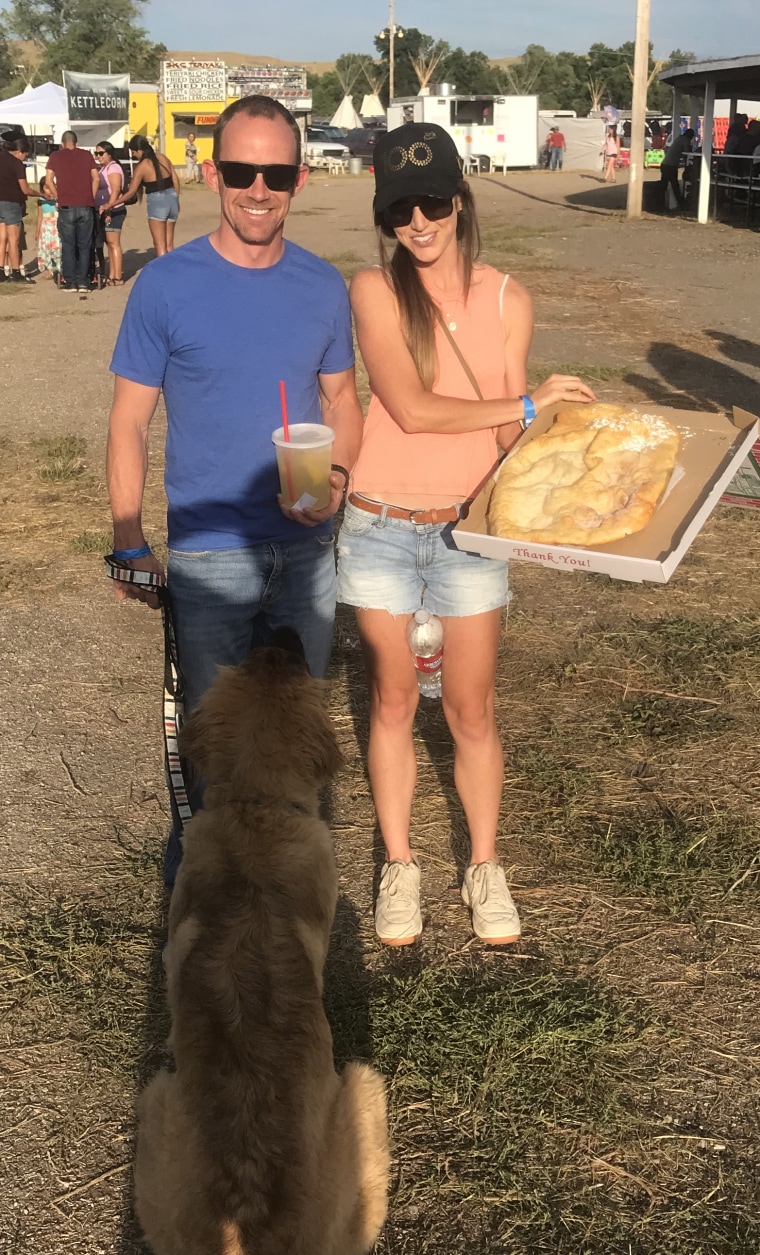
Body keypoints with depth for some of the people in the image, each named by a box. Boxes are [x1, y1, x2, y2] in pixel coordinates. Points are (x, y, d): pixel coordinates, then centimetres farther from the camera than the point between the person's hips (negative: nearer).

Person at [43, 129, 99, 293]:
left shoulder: (55, 156, 6)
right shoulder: (87, 155, 10)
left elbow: (48, 181, -1)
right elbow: (96, 178, 5)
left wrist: (58, 198, 10)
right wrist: (91, 198, 12)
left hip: (66, 207, -1)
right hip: (86, 206, 1)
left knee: (68, 246, 4)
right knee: (85, 246, 6)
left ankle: (69, 282, 2)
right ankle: (83, 281, 3)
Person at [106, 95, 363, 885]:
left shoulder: (323, 287, -1)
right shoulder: (166, 286, -10)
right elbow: (129, 421, -6)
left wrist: (337, 474, -11)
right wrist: (129, 545, -10)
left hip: (306, 549, 3)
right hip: (208, 553, -3)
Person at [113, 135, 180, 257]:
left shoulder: (141, 166, -12)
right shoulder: (163, 158, 4)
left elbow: (131, 192, -13)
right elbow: (175, 180, 8)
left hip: (156, 202, -6)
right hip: (172, 198, 6)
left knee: (160, 245, 2)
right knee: (169, 244, 13)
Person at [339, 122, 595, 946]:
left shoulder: (507, 301, 0)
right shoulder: (374, 290, -8)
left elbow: (511, 432, -2)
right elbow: (412, 409, -18)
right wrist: (528, 402, -12)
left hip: (469, 532, 1)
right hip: (381, 530, -1)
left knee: (471, 712, 8)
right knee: (393, 703, 12)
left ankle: (485, 868, 28)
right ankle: (398, 867, 28)